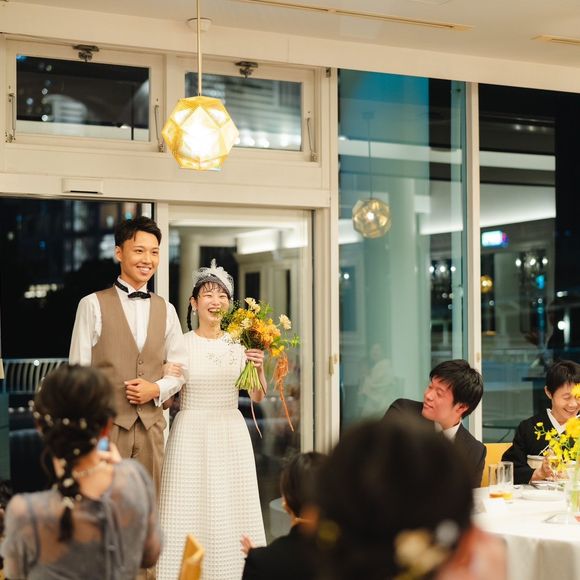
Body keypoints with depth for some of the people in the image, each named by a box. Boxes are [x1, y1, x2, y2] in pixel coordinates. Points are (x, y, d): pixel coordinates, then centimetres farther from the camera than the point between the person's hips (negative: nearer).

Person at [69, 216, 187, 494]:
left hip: (151, 426, 4)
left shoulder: (165, 309, 11)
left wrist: (157, 389, -5)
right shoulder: (93, 305, -2)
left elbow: (179, 369, 15)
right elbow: (78, 370, -3)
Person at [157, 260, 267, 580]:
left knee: (231, 510, 4)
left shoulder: (239, 344, 4)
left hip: (231, 434, 2)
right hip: (191, 434, -2)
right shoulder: (180, 344, -2)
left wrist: (259, 367, -14)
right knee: (189, 510, -1)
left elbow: (257, 396, 3)